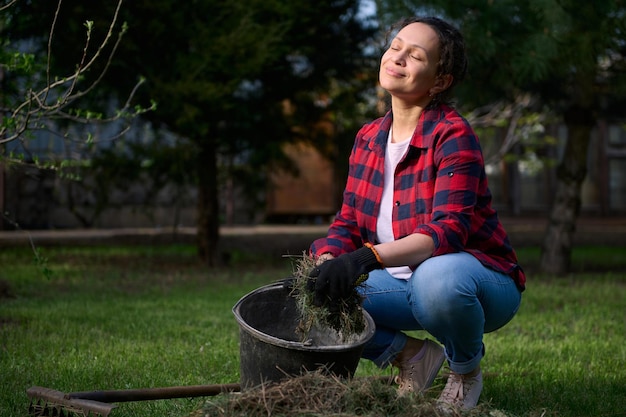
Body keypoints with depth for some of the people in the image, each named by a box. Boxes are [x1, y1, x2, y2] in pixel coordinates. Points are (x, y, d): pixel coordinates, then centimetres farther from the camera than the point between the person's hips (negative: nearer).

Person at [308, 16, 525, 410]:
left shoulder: (453, 134, -18)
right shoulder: (369, 138, 3)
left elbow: (448, 230, -29)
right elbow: (347, 224, 3)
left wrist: (369, 257, -43)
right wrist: (326, 264, -20)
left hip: (480, 282, -6)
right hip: (407, 283, 6)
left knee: (437, 278, -40)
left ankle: (466, 370, -6)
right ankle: (410, 355, 6)